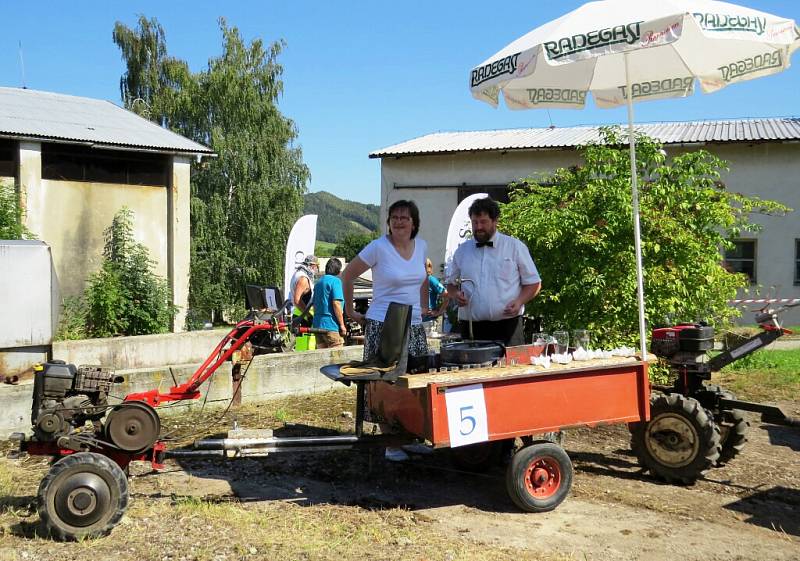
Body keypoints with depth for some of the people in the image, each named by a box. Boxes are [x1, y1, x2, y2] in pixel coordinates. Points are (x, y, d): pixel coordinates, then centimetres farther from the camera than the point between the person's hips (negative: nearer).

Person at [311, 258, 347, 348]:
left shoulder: (318, 282, 16)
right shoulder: (335, 281, -8)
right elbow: (336, 303, -16)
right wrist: (342, 325, -12)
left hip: (317, 324, 8)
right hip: (331, 325, -8)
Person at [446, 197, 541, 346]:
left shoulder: (515, 247, 6)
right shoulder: (462, 251, 14)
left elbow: (534, 283, 8)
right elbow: (451, 283, 22)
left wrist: (519, 302, -10)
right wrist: (455, 294, -1)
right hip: (471, 327, 2)